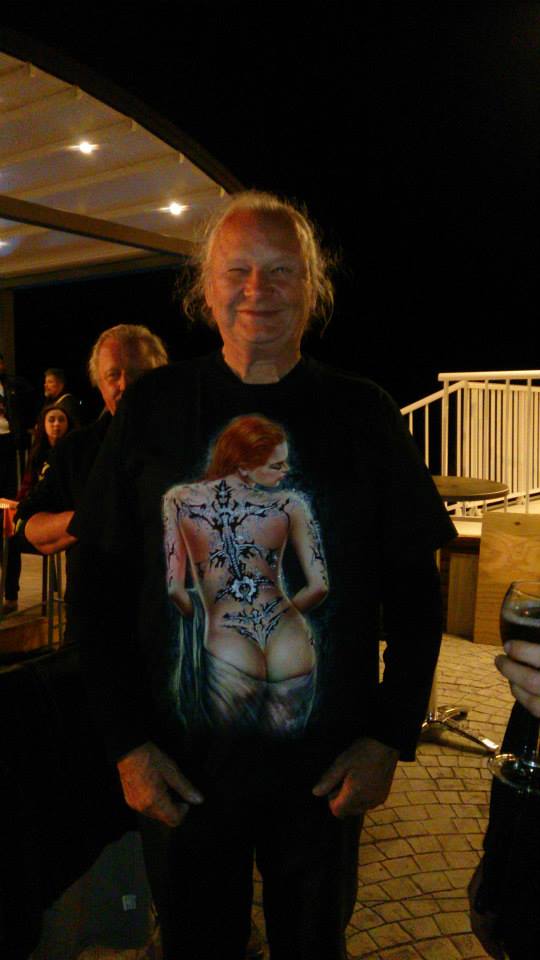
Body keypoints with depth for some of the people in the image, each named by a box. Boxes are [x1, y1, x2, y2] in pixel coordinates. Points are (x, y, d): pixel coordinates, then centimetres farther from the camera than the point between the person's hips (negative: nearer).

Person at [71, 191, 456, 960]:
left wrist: (391, 737, -6)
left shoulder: (363, 414, -4)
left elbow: (414, 588, 0)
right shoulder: (152, 409, -4)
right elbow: (101, 586, -2)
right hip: (178, 770, 0)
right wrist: (127, 742, -7)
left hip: (326, 772, 0)